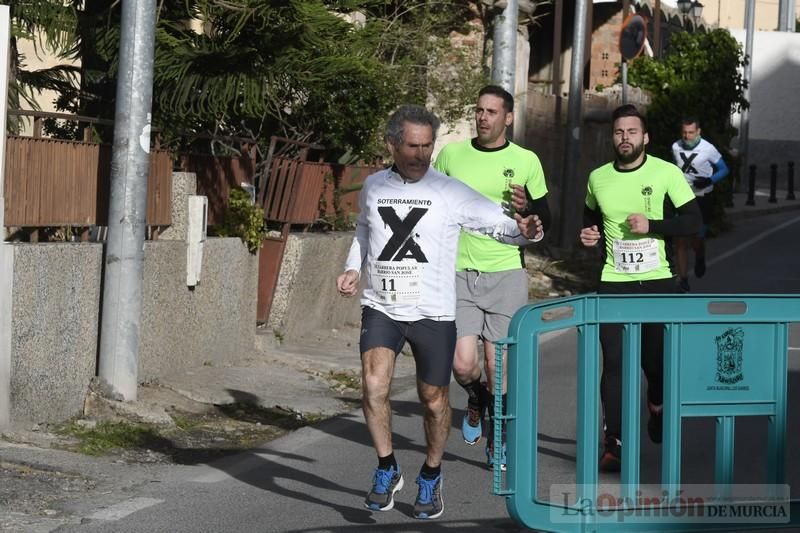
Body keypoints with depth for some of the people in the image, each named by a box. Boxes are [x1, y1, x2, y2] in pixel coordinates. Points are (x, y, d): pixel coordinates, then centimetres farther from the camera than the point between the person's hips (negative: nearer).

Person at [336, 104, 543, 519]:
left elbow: (496, 221, -8)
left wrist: (521, 230, -30)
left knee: (434, 399, 6)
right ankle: (387, 469, 0)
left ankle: (431, 478, 29)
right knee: (373, 384, -19)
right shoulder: (373, 187, 6)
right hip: (381, 308, 2)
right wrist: (353, 268, 11)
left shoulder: (450, 193, -5)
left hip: (433, 313, -1)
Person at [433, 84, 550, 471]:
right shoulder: (451, 154, 6)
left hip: (506, 272, 0)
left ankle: (497, 438, 19)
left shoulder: (526, 161, 4)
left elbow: (544, 222, 9)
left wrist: (527, 207, -12)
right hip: (460, 273, 0)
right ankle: (476, 400, 24)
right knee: (462, 364, -11)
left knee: (498, 362, 0)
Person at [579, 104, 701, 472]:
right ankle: (614, 444, -2)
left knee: (655, 357, 5)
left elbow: (693, 221, -6)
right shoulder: (598, 178, 6)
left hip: (656, 280, -2)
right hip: (613, 282, 2)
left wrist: (652, 225, -17)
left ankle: (657, 404, 39)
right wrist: (588, 235, 3)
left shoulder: (666, 173, -5)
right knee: (614, 362, -5)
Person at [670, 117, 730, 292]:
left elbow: (724, 169, -4)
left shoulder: (708, 149, -12)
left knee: (697, 240, 1)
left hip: (702, 199, -2)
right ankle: (683, 279, 3)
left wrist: (709, 180, -20)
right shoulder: (676, 147, -1)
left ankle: (700, 258, 39)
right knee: (681, 240, -5)